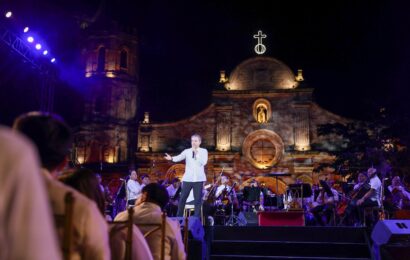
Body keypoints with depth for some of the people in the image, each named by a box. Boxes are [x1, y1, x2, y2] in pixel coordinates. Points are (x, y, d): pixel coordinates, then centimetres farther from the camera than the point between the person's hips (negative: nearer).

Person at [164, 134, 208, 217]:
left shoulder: (204, 151, 3)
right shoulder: (187, 151, 5)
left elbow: (204, 162, -11)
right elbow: (179, 157, -11)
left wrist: (196, 153, -12)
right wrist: (172, 158, -30)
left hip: (199, 179, -1)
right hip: (188, 179, 2)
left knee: (198, 200, 1)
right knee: (182, 198, 5)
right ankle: (179, 217, 16)